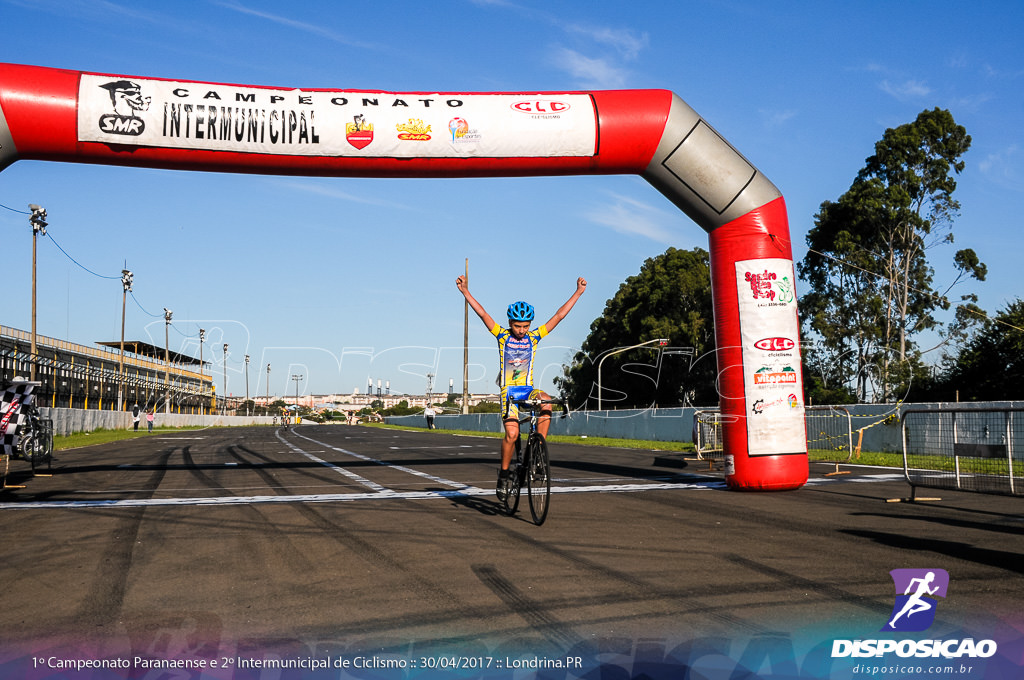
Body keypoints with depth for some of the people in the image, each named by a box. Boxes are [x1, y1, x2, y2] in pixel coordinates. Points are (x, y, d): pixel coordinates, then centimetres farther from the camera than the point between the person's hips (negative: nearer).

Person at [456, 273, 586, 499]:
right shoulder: (502, 336, -1)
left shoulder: (534, 337, 3)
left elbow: (559, 316, 2)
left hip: (528, 389, 2)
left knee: (546, 401, -31)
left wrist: (578, 292, -1)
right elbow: (483, 314, -9)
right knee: (512, 434, -17)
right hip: (509, 390, -2)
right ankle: (503, 474, 4)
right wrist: (465, 291, -17)